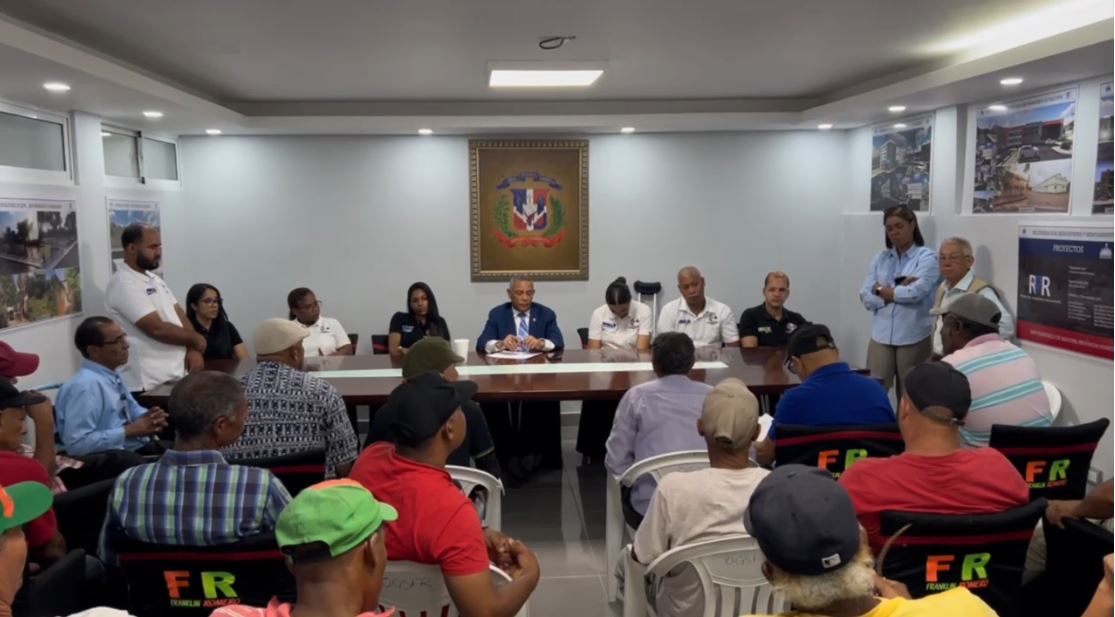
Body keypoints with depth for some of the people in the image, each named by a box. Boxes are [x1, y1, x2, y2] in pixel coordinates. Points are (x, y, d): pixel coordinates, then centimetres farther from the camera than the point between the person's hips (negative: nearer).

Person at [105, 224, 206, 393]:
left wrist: (193, 349, -5)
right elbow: (157, 329, -21)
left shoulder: (153, 278, 15)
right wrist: (195, 339, -7)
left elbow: (179, 314, 11)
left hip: (176, 373, 8)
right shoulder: (123, 284, -14)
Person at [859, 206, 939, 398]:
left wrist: (882, 290, -3)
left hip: (914, 337, -3)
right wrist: (899, 291, -10)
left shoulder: (926, 256, 0)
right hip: (881, 336, 3)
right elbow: (866, 297, 2)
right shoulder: (880, 259, 11)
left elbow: (917, 292, -16)